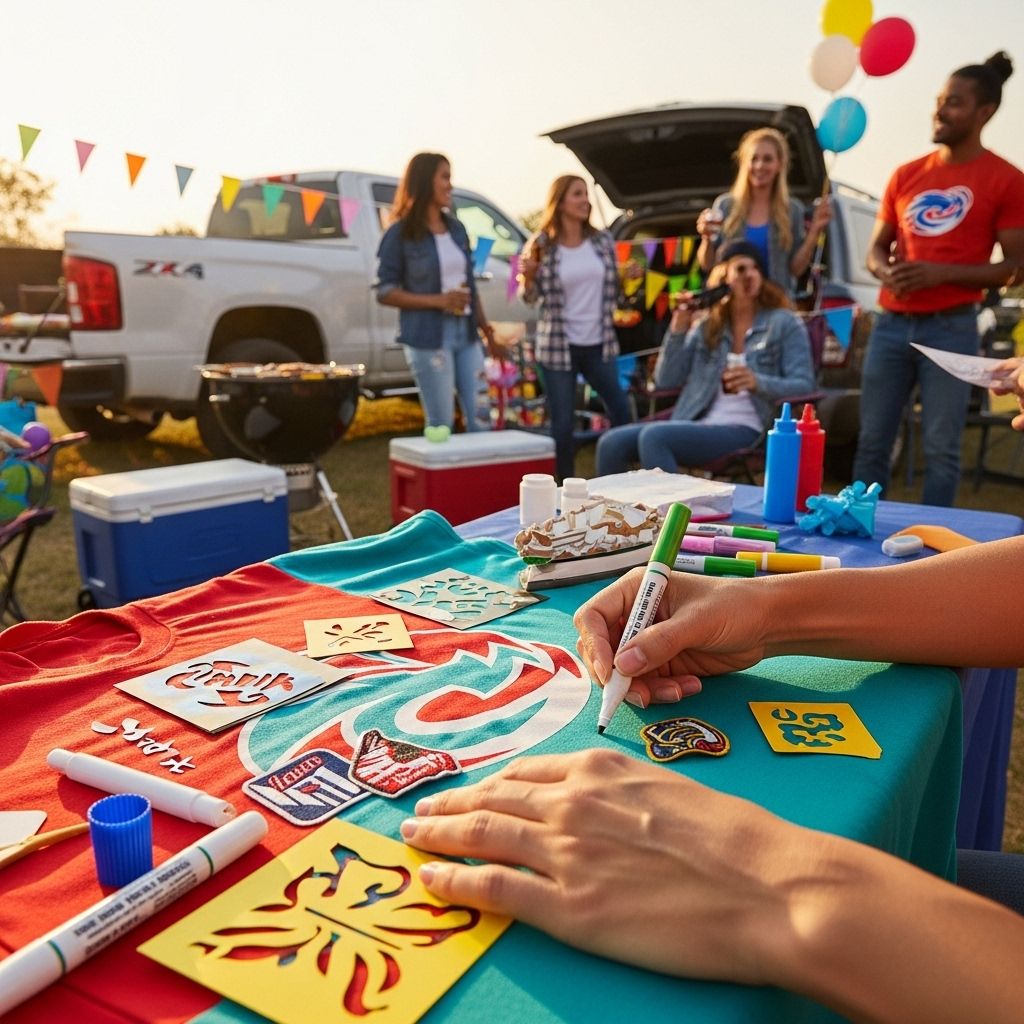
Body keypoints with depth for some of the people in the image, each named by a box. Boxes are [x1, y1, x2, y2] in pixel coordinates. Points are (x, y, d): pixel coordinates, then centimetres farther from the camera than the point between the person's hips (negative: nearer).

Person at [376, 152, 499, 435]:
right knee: (441, 425, 1)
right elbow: (385, 292, -7)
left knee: (480, 418, 4)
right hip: (428, 338, -5)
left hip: (466, 334, 5)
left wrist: (484, 325, 14)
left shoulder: (456, 228, 13)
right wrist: (439, 300, -16)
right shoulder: (401, 233, -4)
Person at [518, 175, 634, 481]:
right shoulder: (541, 245, -4)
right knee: (562, 424, 1)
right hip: (558, 347, -4)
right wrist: (527, 278, -19)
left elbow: (612, 290, 14)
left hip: (600, 344, 4)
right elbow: (532, 298, 1)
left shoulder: (603, 241, 6)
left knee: (622, 412, 3)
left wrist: (628, 277, -6)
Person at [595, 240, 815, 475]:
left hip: (745, 431, -5)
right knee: (612, 443, -17)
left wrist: (757, 383, -23)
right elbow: (666, 381, 13)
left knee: (653, 437, -30)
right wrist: (678, 329, 2)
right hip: (698, 425, 5)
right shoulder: (707, 326, 18)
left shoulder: (784, 323, 6)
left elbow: (804, 385, -4)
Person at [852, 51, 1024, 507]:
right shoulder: (906, 175, 13)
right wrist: (887, 272, -7)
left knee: (940, 448, -1)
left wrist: (942, 273, -16)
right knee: (872, 441, 5)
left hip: (951, 327, -4)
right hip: (891, 322, 4)